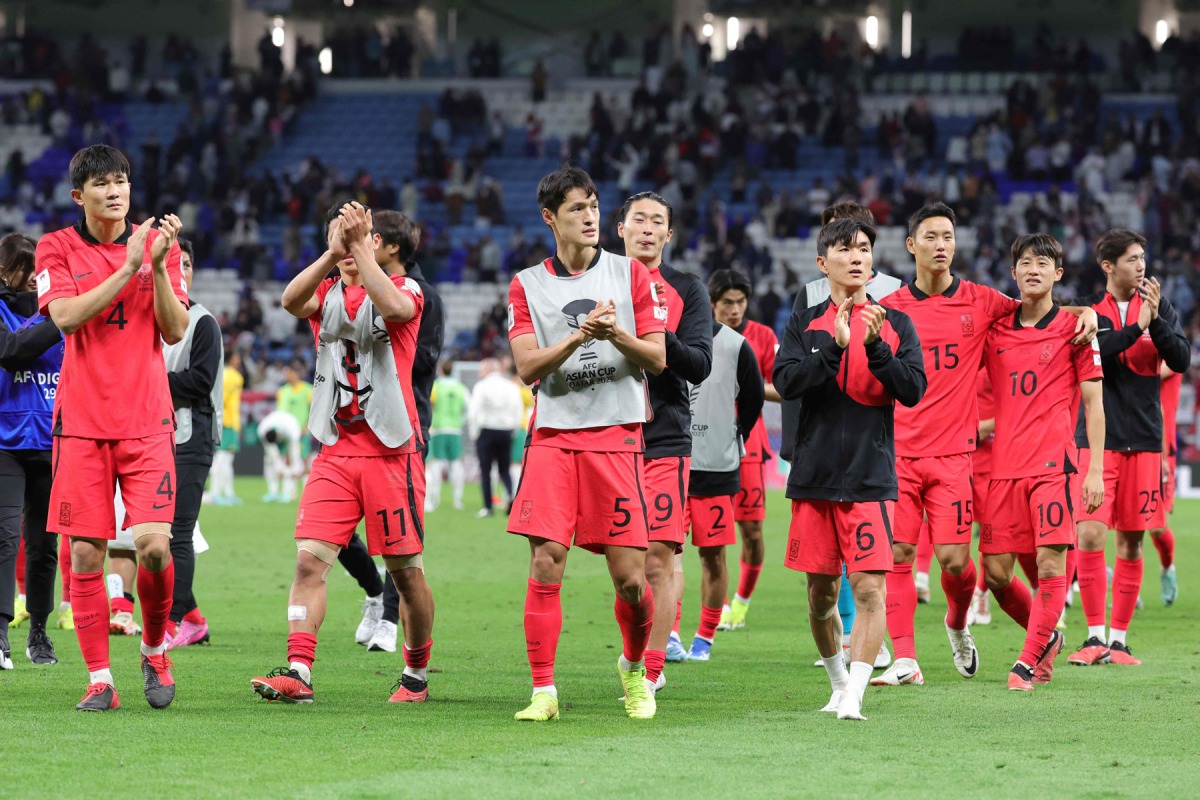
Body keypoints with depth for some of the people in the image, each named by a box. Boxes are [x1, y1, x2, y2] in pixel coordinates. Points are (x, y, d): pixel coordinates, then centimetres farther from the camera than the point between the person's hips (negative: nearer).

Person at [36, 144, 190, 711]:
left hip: (147, 423, 0)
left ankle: (154, 648, 13)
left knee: (153, 544, -13)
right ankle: (99, 679, 5)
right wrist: (128, 266, -15)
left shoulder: (157, 243, 8)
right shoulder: (57, 248, 4)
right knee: (85, 552, -4)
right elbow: (66, 316, -12)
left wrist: (159, 265, -12)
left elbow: (175, 330, 1)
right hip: (81, 423, 0)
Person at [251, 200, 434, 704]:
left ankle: (417, 674, 18)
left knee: (405, 568, 3)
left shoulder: (404, 288, 2)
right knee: (310, 558, -11)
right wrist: (333, 253, -26)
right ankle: (298, 672, -16)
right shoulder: (326, 292, 11)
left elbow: (394, 308, -23)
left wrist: (361, 249, -24)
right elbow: (291, 300, -13)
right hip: (335, 451, 3)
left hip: (391, 450, -3)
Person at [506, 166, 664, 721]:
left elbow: (657, 359, 4)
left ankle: (633, 667, 24)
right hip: (552, 437, 0)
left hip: (616, 436, 0)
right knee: (545, 566, -10)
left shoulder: (630, 274, 8)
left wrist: (615, 334, -15)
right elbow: (527, 367, -3)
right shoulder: (527, 285, 8)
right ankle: (544, 691, -4)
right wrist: (578, 336, -19)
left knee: (630, 577, -3)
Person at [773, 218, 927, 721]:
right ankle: (838, 682, 27)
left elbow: (913, 390, -4)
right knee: (821, 592, 8)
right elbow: (786, 382, -7)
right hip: (814, 475, 2)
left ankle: (853, 696, -16)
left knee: (870, 589, -14)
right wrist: (835, 346, -19)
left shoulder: (895, 324, 6)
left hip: (871, 476, -2)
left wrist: (874, 346, -18)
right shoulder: (805, 324, 8)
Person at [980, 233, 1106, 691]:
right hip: (1003, 465, 4)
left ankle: (1028, 662, 1)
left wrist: (1096, 470, -3)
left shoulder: (1073, 328, 3)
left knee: (1050, 568, -9)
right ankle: (1047, 638, 26)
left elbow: (1093, 403, 2)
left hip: (1053, 464, -3)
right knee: (995, 575, 2)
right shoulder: (995, 330, 11)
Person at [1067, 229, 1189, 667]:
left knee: (1130, 541, 4)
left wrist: (1156, 321, -17)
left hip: (1143, 440, 2)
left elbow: (1182, 360, -4)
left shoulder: (1160, 309, 7)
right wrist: (1136, 326, -19)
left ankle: (1118, 639, 12)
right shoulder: (1087, 311, 1)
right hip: (1097, 438, -2)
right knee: (1090, 535, -12)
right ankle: (1095, 636, -3)